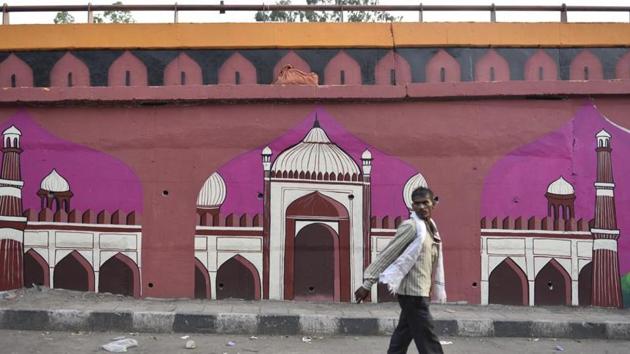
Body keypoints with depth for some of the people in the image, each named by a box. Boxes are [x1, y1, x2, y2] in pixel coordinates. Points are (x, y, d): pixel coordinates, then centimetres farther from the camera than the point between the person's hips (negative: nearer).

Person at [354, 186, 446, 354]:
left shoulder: (431, 228, 13)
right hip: (413, 293, -8)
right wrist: (367, 284, -18)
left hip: (419, 293, 8)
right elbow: (387, 254, -16)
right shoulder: (411, 226, -13)